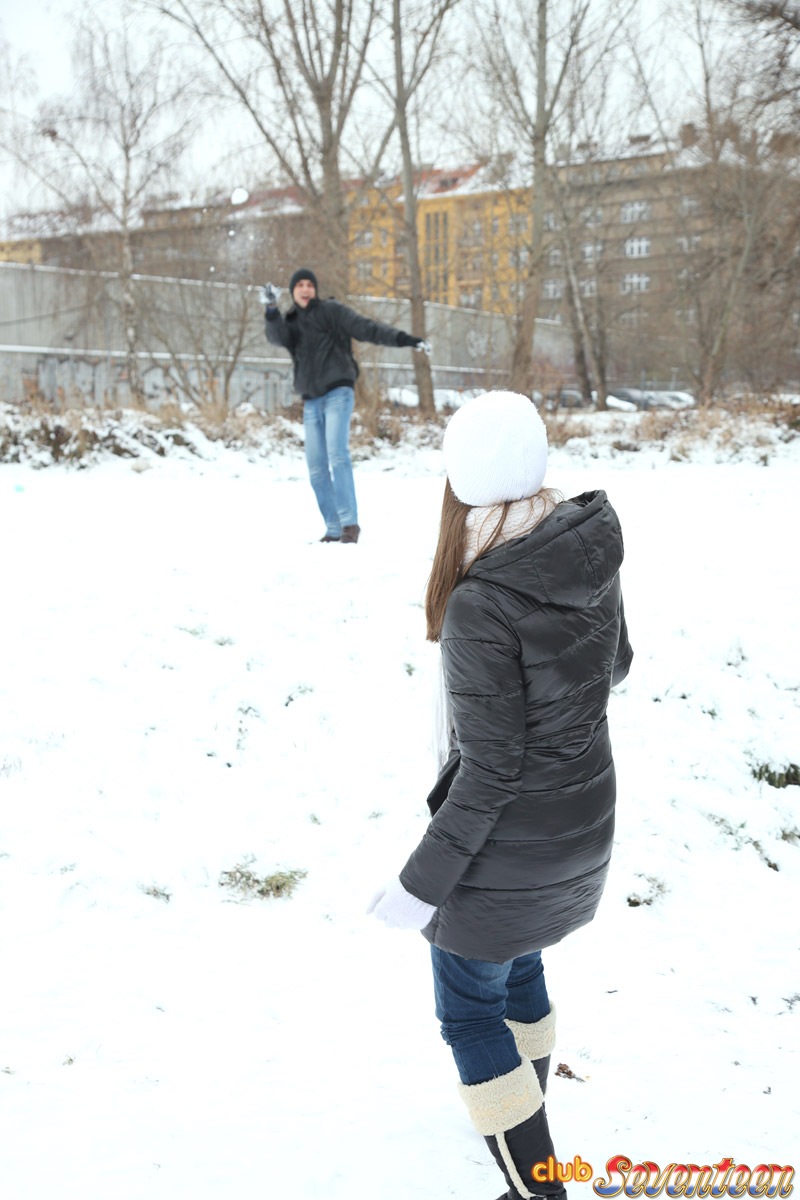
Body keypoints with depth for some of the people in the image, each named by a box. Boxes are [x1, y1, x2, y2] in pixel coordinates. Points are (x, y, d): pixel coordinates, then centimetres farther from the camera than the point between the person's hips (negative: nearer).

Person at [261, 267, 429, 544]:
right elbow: (277, 336, -7)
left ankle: (350, 522, -20)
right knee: (316, 469, 1)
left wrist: (404, 339, -19)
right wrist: (271, 310, -25)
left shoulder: (331, 311, 3)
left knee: (337, 456, -20)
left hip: (337, 394, -5)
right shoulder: (290, 323, 16)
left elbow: (368, 328, -7)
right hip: (311, 402, 5)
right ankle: (334, 529, 7)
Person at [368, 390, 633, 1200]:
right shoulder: (595, 557, -8)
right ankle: (524, 1124, 51)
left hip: (504, 845, -8)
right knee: (518, 967, 30)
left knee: (469, 1006, 15)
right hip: (583, 825, 8)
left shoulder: (480, 608, -30)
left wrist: (424, 882, -16)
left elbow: (492, 767, -25)